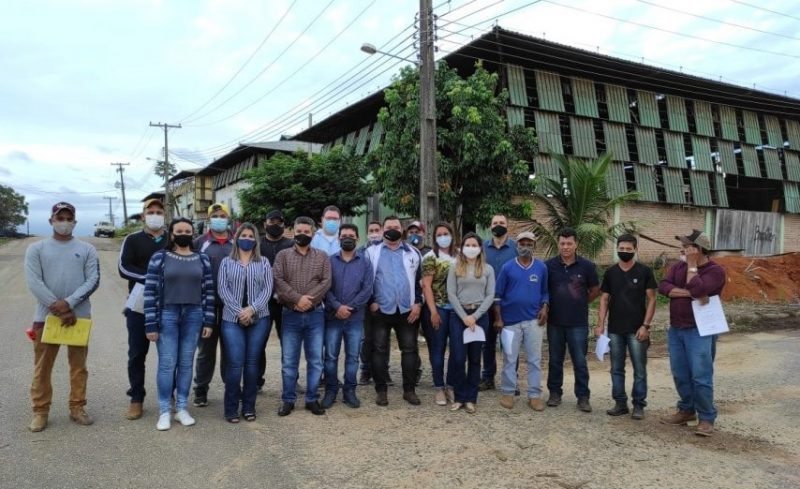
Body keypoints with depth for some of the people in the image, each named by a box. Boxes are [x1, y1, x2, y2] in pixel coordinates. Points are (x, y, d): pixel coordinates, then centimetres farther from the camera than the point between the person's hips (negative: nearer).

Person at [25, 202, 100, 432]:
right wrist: (59, 309, -14)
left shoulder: (87, 249, 4)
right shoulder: (36, 249, 3)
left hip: (79, 315, 1)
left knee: (78, 365, 8)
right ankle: (40, 411, 19)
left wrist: (68, 303, -18)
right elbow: (34, 283, -7)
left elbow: (93, 281, -5)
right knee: (42, 366, 7)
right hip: (46, 316, 0)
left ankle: (77, 408, 19)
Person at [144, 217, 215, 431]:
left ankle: (182, 409, 19)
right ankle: (164, 412, 11)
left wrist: (208, 321, 1)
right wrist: (151, 324, -9)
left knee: (186, 363, 8)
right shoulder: (159, 257, -1)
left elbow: (208, 291, 7)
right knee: (167, 363, -1)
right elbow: (150, 291, -5)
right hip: (167, 315, -2)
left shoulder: (202, 259, 6)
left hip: (193, 316, 2)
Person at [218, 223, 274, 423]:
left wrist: (252, 308, -15)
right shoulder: (226, 262, 9)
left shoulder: (264, 262, 10)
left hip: (259, 319, 1)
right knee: (235, 363, -6)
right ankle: (231, 408, 5)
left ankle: (249, 406, 13)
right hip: (232, 319, -1)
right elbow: (222, 289, -1)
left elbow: (268, 289, 0)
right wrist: (239, 311, -14)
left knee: (252, 362, 4)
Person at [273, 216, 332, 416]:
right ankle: (288, 400, 17)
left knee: (315, 359, 6)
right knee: (288, 360, 5)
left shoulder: (322, 256, 6)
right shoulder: (283, 255, 5)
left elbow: (326, 282, -4)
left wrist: (309, 300, -16)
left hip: (315, 314, 1)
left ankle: (312, 399, 17)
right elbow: (278, 281, -7)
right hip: (290, 315, -1)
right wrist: (297, 298, -18)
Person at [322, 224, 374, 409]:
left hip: (355, 318, 1)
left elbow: (367, 289, -3)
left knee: (352, 356, 7)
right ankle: (330, 390, 17)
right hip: (332, 317, 0)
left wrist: (350, 308, -11)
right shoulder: (329, 261, 4)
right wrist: (337, 306, -16)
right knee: (331, 356, 4)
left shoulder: (365, 262, 5)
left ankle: (349, 391, 18)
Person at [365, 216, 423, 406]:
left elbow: (419, 280, 9)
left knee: (410, 349, 5)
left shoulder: (413, 253, 8)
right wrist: (371, 302, -5)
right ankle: (381, 390, 14)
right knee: (379, 350, 3)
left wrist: (417, 303, 0)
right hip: (381, 310, -1)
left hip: (407, 310, 1)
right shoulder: (372, 252, 4)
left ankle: (409, 389, 15)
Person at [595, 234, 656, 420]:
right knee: (617, 369, 9)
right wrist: (600, 325, -1)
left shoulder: (644, 272, -2)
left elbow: (651, 299, -3)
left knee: (639, 370, 3)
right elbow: (604, 300, 7)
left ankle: (639, 405, 13)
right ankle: (620, 403, 19)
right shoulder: (610, 273, 6)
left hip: (636, 329, -3)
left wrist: (645, 325, -11)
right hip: (614, 329, 3)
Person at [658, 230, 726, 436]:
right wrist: (690, 293, -20)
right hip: (676, 329, 6)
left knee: (701, 377, -5)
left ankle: (706, 418, 7)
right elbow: (663, 286, -8)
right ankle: (686, 410, 27)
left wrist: (692, 266, -15)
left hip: (700, 331, -6)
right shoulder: (678, 267, 8)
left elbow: (697, 289, -25)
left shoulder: (715, 270, -9)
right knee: (680, 375, 12)